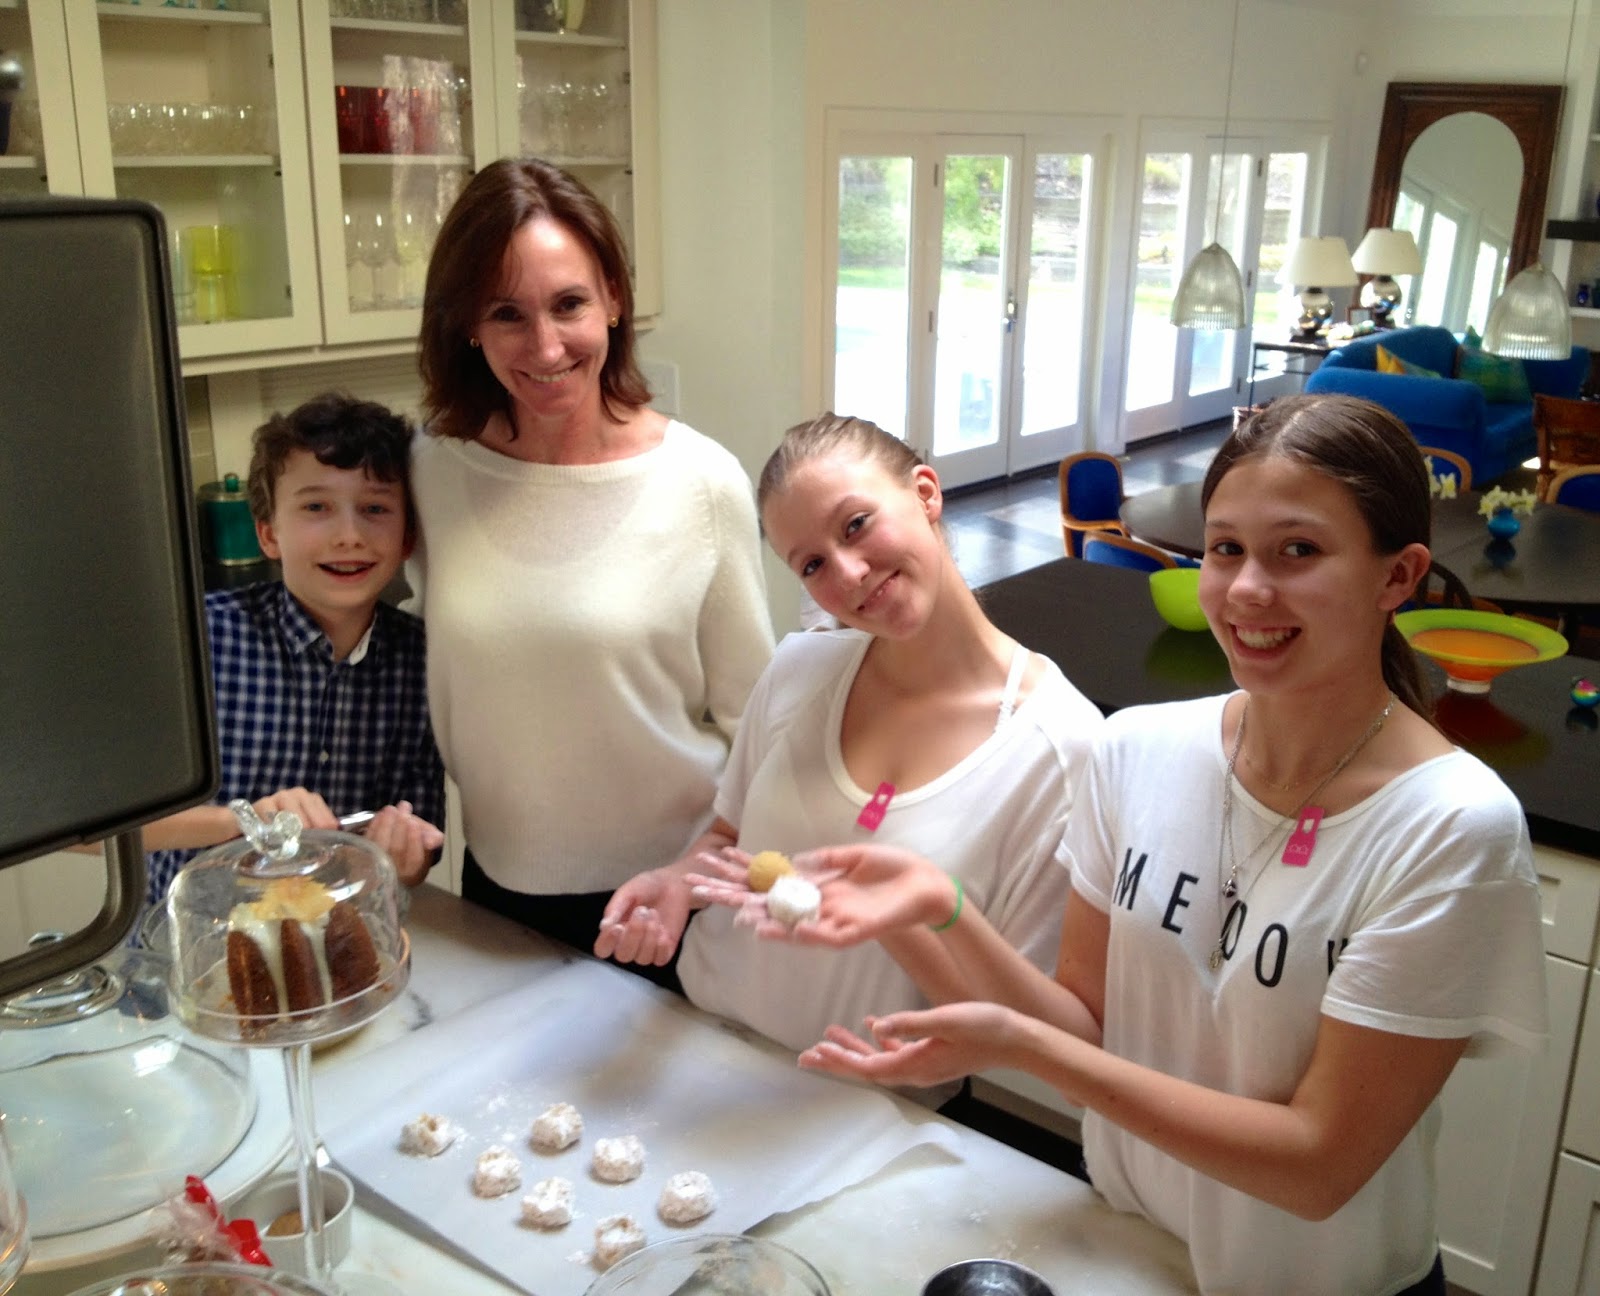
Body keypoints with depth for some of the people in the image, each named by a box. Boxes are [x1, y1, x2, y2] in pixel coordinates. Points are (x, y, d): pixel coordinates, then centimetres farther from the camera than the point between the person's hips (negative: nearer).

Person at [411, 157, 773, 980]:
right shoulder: (434, 470, -7)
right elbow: (434, 684, 7)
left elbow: (748, 721, -7)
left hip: (672, 890, -2)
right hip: (499, 888, 3)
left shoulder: (704, 485, -14)